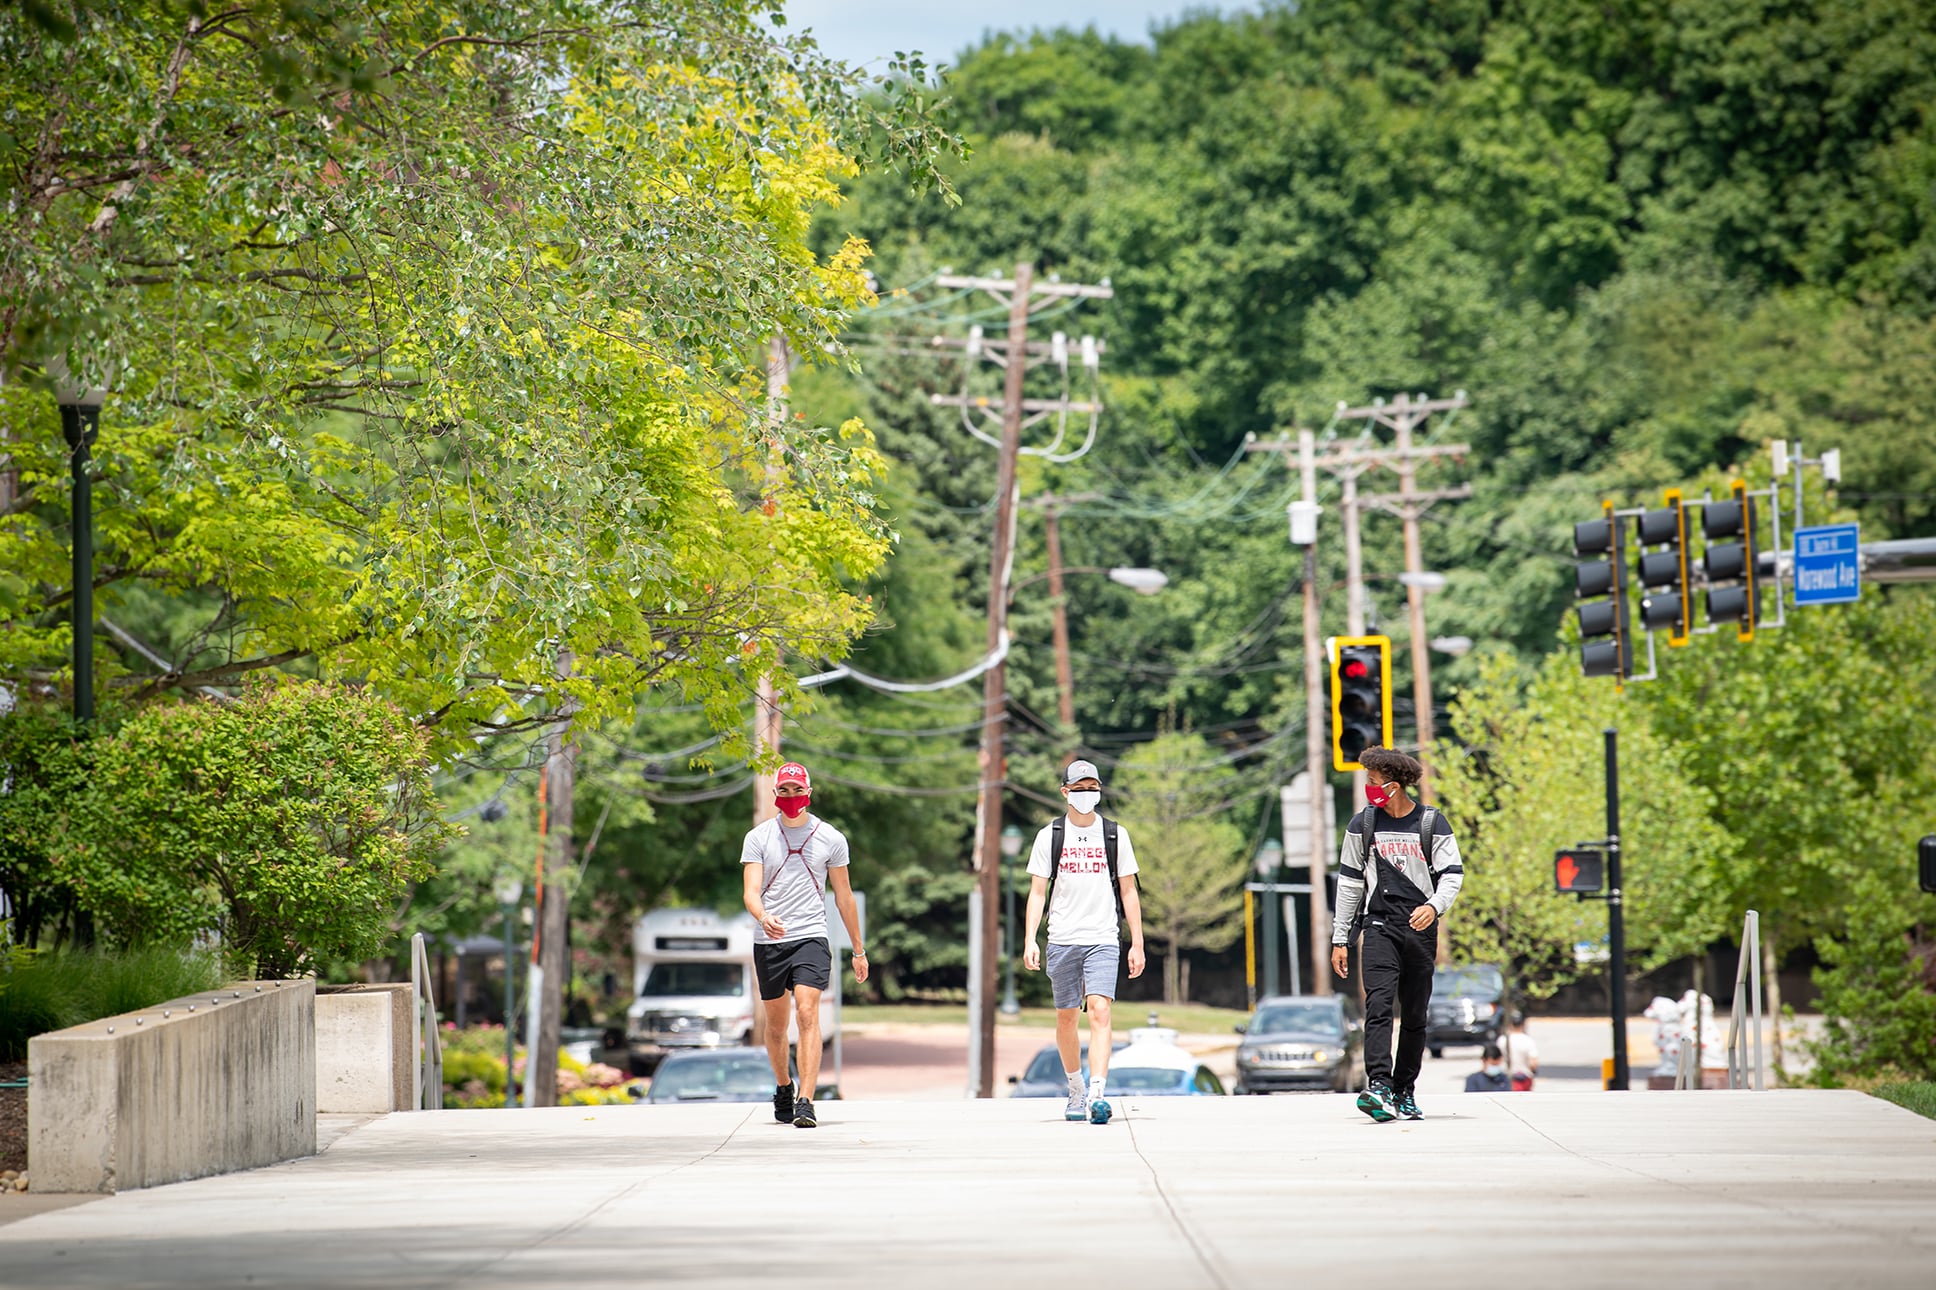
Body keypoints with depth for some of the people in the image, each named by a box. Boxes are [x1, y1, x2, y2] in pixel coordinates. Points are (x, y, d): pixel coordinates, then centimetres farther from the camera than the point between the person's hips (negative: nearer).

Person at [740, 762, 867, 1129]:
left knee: (807, 1014, -17)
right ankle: (783, 1089, 33)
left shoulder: (830, 838, 6)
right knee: (775, 1023, 10)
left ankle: (805, 1101, -23)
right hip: (768, 942, 1)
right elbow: (751, 891, -5)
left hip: (811, 937, -1)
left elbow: (843, 895, 13)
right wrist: (762, 916, -29)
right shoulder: (758, 837, 4)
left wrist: (858, 950, 16)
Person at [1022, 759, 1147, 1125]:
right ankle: (1076, 1091, 27)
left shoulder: (1114, 834, 7)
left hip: (1103, 940, -1)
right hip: (1062, 941, 1)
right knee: (1066, 1017, 8)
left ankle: (1097, 1096, -26)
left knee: (1099, 1012, -17)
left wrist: (1137, 944, 6)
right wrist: (1030, 939, -7)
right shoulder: (1049, 836, 6)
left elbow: (1128, 892, 10)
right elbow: (1038, 891, 5)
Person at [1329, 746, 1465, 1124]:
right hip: (1380, 926, 0)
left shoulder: (1431, 823, 3)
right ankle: (1379, 1086, -29)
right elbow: (1349, 882, 13)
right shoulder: (1363, 824, 8)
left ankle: (1405, 1092, 15)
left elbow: (1452, 874, 0)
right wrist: (1340, 939, 11)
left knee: (1414, 1016, 5)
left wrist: (1434, 906, -22)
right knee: (1378, 1005, -18)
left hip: (1421, 929, 0)